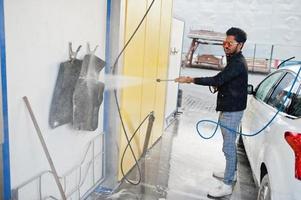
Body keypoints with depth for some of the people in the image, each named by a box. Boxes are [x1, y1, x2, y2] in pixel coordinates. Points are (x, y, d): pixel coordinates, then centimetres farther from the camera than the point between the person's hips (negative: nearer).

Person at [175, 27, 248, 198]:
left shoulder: (237, 63, -20)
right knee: (230, 144, 20)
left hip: (232, 111, -11)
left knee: (229, 146, -5)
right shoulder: (235, 60, 14)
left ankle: (227, 185, 3)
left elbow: (217, 80, -29)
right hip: (229, 108, 11)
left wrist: (190, 79, -26)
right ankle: (231, 173, 36)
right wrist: (219, 84, 3)